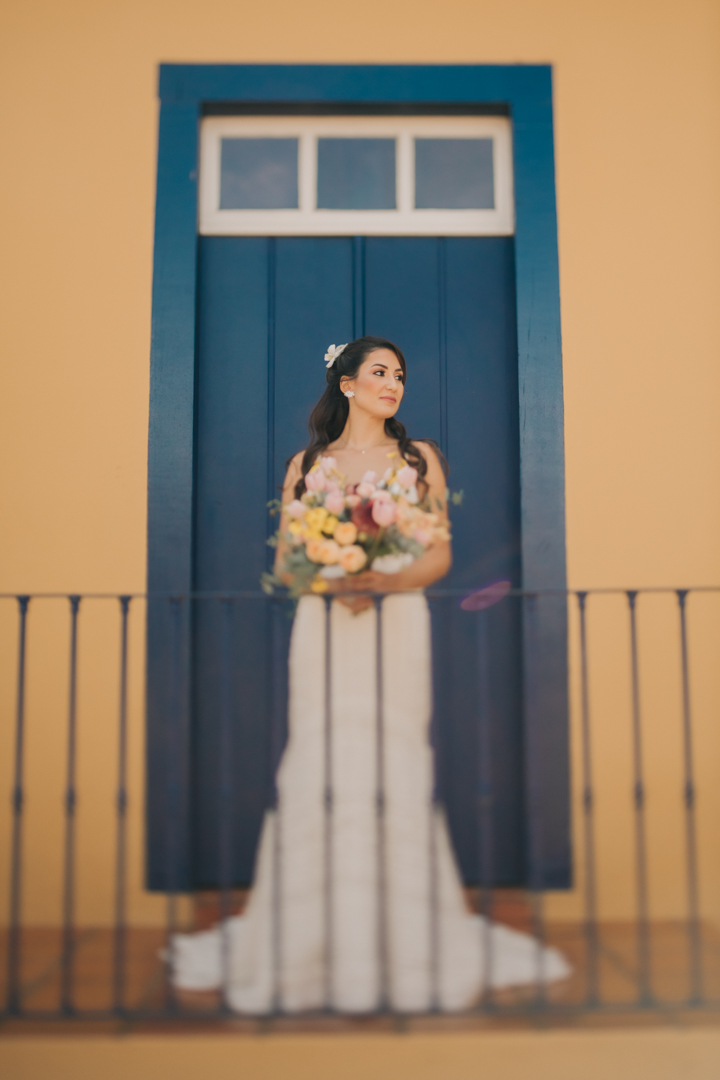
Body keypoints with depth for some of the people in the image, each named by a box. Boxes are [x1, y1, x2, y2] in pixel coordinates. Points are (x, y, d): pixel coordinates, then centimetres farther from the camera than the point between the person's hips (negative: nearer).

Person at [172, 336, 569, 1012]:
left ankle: (411, 946, 7)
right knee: (318, 767, -4)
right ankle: (307, 948, 8)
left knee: (395, 770, -5)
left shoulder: (419, 459, 12)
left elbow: (439, 555, 4)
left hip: (397, 625, 0)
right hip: (323, 628, 1)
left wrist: (380, 581, -13)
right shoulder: (307, 464, 13)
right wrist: (332, 582, -11)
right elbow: (285, 560, 9)